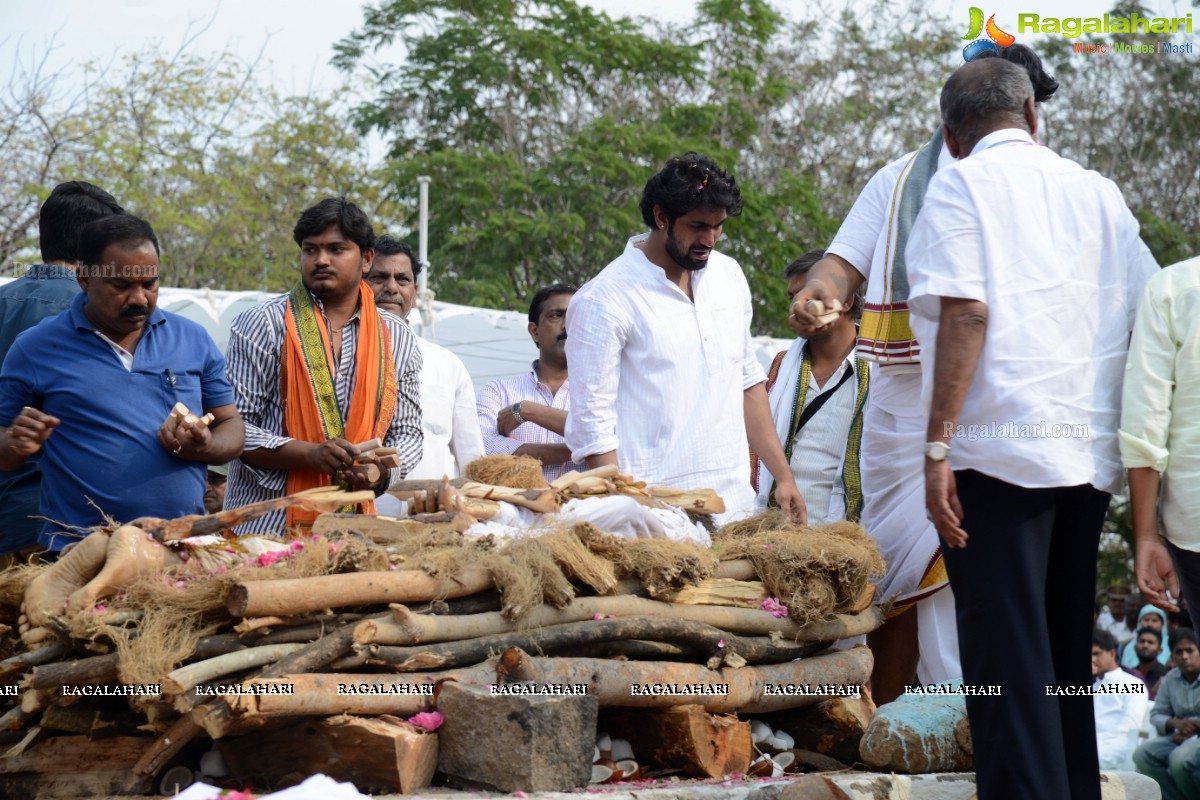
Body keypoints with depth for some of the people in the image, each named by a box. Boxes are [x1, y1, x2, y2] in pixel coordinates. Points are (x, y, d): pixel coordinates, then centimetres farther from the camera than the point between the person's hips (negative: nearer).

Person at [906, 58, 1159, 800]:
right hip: (1090, 452, 5)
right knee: (1066, 646, 15)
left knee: (1007, 650, -4)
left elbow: (965, 314, -13)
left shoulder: (960, 186, -1)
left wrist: (939, 445, -13)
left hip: (998, 451, -5)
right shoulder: (1097, 191, 14)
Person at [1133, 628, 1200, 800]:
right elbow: (1156, 715, 11)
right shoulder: (1171, 678, 11)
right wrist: (1175, 723, -11)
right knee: (1142, 754, -21)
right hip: (1180, 737, 6)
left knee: (1179, 759, -37)